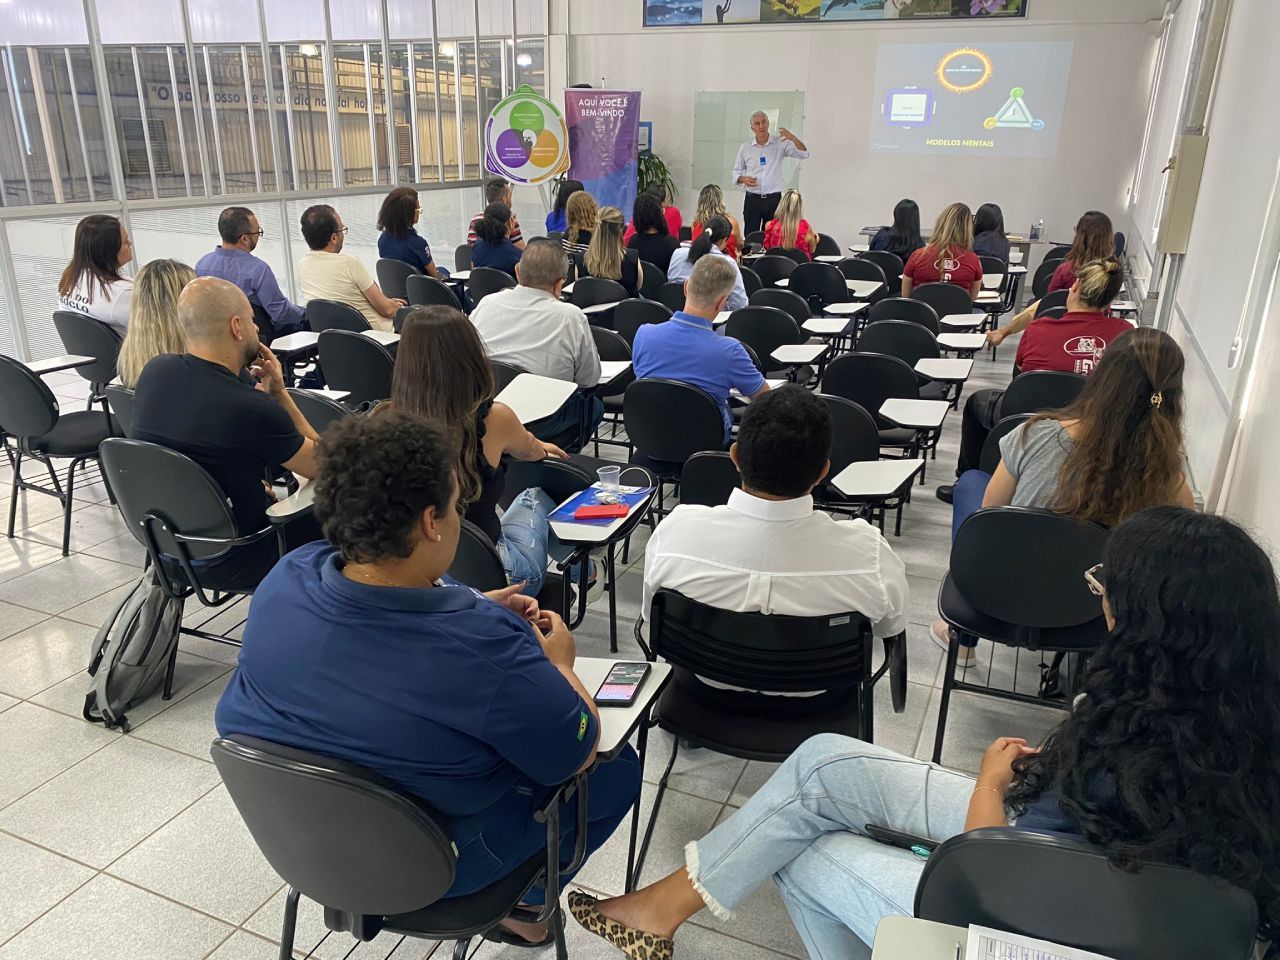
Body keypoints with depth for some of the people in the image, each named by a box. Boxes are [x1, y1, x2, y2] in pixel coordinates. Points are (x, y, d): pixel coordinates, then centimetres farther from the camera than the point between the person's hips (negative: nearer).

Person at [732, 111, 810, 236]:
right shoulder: (745, 148, 4)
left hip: (773, 199, -1)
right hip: (752, 199, 1)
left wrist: (793, 138, -25)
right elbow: (736, 172, 14)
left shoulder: (780, 144, 0)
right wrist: (743, 179, -9)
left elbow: (804, 154, -8)